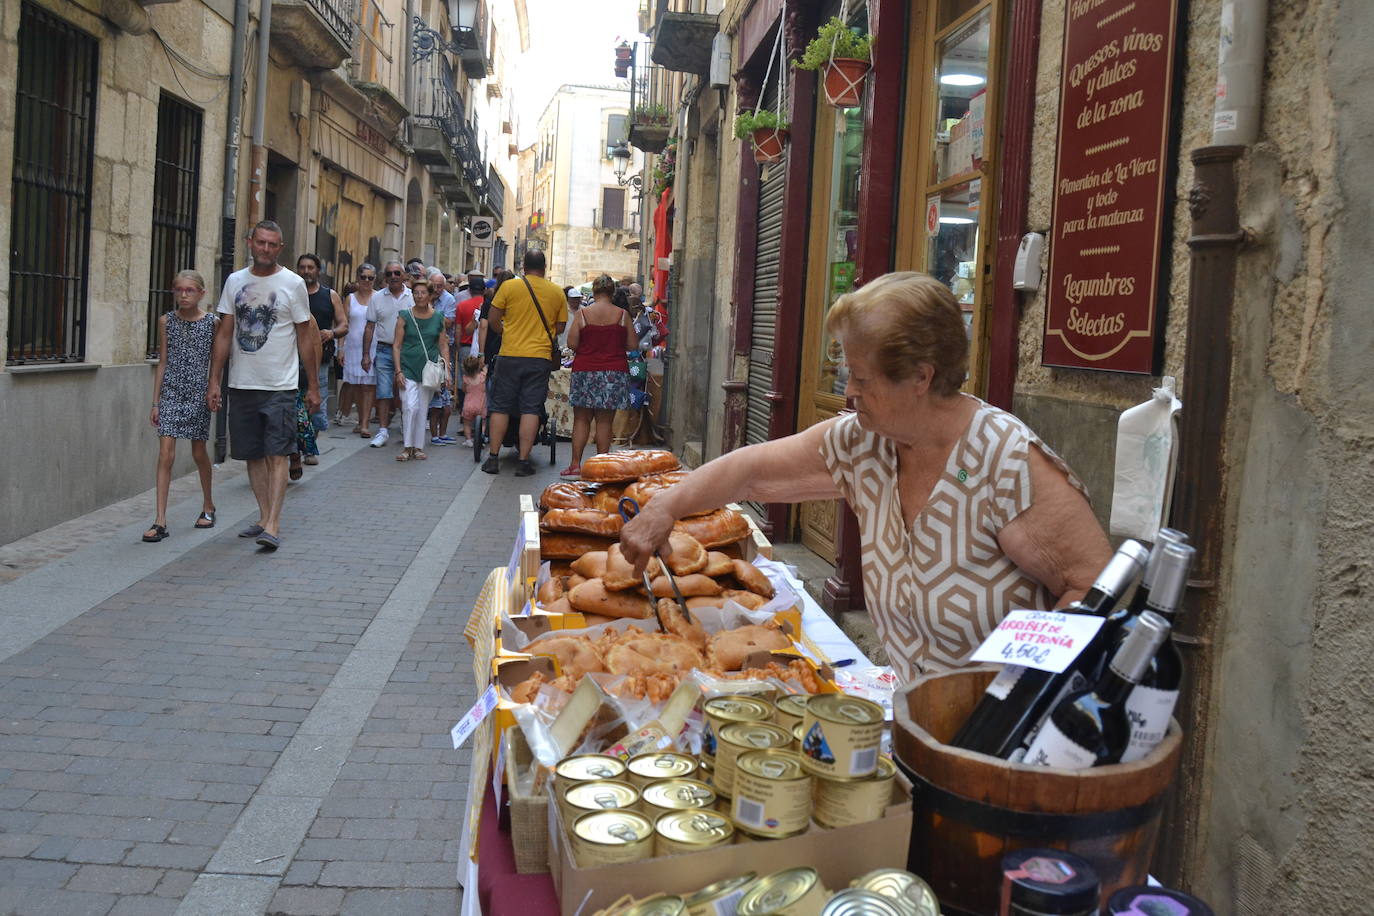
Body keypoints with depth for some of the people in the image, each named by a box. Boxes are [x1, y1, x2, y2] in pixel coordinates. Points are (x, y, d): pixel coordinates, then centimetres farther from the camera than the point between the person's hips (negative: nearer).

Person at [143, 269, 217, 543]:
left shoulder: (212, 323, -1)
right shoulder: (166, 321, 4)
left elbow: (215, 363, 5)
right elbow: (162, 362, 7)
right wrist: (155, 402, 5)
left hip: (199, 394, -1)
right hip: (171, 393, 1)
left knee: (199, 453, 11)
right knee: (165, 454, -7)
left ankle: (208, 505, 33)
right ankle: (160, 521, -7)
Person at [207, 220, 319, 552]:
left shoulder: (293, 283, -1)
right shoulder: (235, 281, 8)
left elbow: (305, 337, 1)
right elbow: (224, 334, 10)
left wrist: (313, 386, -1)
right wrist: (214, 381, 5)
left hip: (280, 386, -4)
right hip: (241, 385, 4)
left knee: (276, 454, -9)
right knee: (253, 455, 9)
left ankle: (272, 526, -11)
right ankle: (264, 516, 19)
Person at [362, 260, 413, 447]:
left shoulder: (413, 297, 3)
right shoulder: (377, 298, 7)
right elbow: (370, 327, 8)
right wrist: (366, 354, 4)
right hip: (384, 350, 1)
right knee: (383, 392, -2)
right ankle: (383, 430, 2)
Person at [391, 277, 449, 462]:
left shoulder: (438, 318, 7)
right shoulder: (405, 316, 1)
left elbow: (443, 346, 10)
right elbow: (396, 345, 0)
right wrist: (398, 371, -8)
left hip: (429, 370, 2)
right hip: (408, 368, -2)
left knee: (423, 410, 5)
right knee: (410, 407, -13)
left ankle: (418, 447, 14)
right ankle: (408, 447, -5)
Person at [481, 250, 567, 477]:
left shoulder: (509, 287, -1)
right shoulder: (557, 292, 4)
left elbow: (492, 318, 0)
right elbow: (560, 327, 10)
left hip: (510, 356, -1)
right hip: (540, 357, 1)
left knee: (500, 407, 9)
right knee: (531, 409, 3)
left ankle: (493, 458, 10)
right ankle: (523, 462, 1)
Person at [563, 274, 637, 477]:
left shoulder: (582, 313, -4)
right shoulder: (622, 315, -2)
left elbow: (571, 343, -5)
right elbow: (633, 345, 2)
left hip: (585, 371, 0)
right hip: (615, 373, 1)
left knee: (581, 419, 7)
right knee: (605, 421, 5)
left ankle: (575, 465, 4)